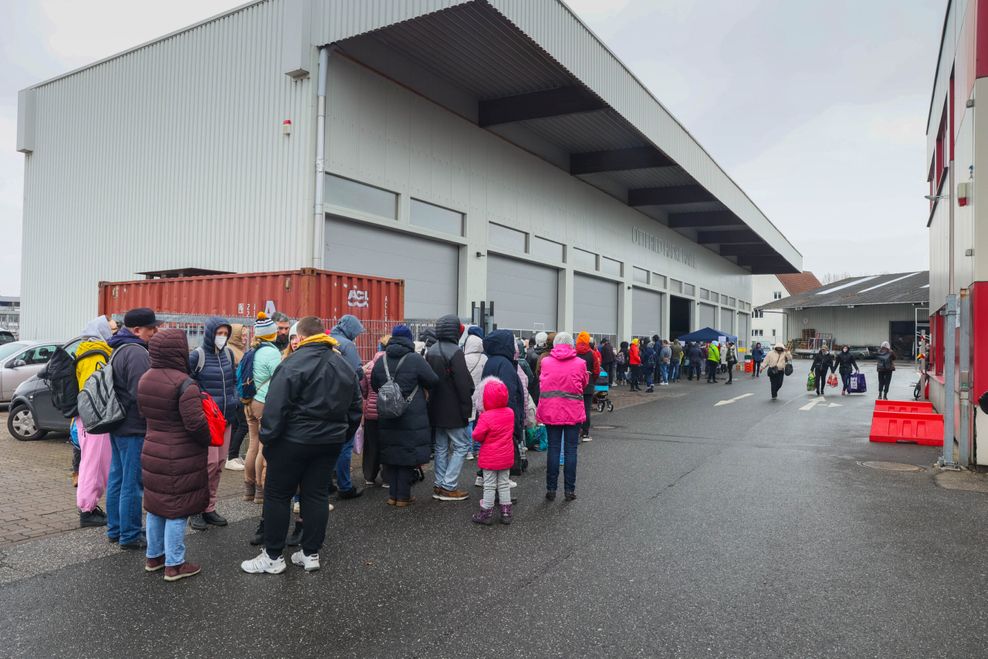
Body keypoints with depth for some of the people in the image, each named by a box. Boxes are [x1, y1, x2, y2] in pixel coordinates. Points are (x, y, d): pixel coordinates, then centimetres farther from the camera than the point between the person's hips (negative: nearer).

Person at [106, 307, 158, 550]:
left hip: (119, 426, 11)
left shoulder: (120, 349, 15)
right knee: (133, 483, -2)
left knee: (118, 479, 17)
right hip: (134, 428, -11)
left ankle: (115, 529, 28)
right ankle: (130, 536, 5)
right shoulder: (136, 352, -19)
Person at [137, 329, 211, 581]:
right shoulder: (184, 384, -22)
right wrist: (209, 438, -5)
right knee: (176, 510, 3)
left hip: (152, 453, 8)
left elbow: (143, 411, 16)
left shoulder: (145, 379, 4)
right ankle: (174, 565, 13)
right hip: (181, 460, -8)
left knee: (155, 507, 19)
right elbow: (196, 423, -23)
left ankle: (154, 556, 33)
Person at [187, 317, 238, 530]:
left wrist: (235, 400, 12)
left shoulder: (228, 354, 10)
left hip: (226, 418, 6)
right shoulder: (197, 356, -9)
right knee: (210, 462, -11)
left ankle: (209, 508, 21)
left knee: (220, 464, 9)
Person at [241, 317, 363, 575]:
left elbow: (275, 407, -17)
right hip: (331, 441, 6)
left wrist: (267, 438, -8)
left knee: (277, 495, 7)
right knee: (317, 495, 12)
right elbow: (355, 408, 14)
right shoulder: (344, 365, 8)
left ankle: (273, 556, 14)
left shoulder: (293, 364, -14)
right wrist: (343, 437, 20)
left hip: (294, 440, -6)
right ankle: (311, 553, 18)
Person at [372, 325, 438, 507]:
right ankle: (403, 497, 10)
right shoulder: (416, 359, -12)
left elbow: (374, 385, 15)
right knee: (408, 456, 4)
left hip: (386, 418, 5)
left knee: (390, 455, 13)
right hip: (412, 418, -4)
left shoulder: (381, 360, 4)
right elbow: (433, 382, -9)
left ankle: (393, 495, 19)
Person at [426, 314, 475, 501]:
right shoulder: (455, 351, -17)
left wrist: (433, 402, 19)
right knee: (462, 446, 1)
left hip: (436, 410, 8)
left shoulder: (431, 351, 9)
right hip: (453, 410, -8)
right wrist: (467, 407, -13)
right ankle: (448, 486, -1)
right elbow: (463, 383, -19)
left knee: (441, 447, 15)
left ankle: (439, 485, 19)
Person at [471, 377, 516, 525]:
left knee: (489, 485, 6)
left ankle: (487, 512, 15)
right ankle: (506, 512, 20)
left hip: (490, 459, -5)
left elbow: (477, 436, -17)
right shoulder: (510, 413, -4)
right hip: (506, 457, 5)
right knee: (504, 483, 15)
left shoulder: (485, 417, -22)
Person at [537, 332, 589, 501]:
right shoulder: (580, 363, -4)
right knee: (570, 450, 5)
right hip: (573, 412, -1)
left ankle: (551, 489, 10)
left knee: (553, 449, 7)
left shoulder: (545, 362, -1)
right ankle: (569, 490, 9)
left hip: (551, 411, 1)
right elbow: (584, 384, 10)